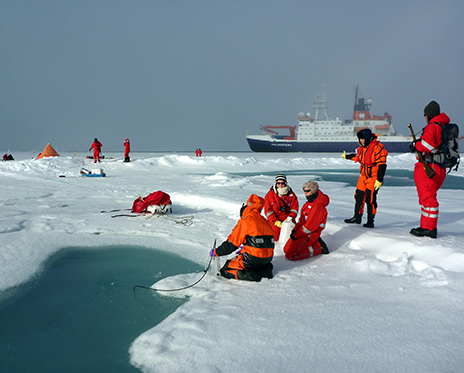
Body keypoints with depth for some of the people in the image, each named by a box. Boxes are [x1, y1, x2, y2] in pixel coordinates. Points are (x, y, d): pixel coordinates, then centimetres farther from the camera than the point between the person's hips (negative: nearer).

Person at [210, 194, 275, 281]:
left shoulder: (245, 221, -7)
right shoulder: (264, 220, 15)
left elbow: (231, 244, -6)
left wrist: (216, 252, 7)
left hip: (253, 258, -7)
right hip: (268, 258, 7)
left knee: (226, 270, 5)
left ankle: (250, 275, -13)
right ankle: (264, 270, 9)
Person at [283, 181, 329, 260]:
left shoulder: (318, 206, -22)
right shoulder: (308, 202, 11)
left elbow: (310, 226, -23)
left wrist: (296, 235, -14)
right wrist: (295, 230, 4)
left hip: (309, 235, -10)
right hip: (302, 231, 10)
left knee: (290, 255, -17)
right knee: (286, 249, 8)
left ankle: (318, 248, -5)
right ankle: (315, 243, 10)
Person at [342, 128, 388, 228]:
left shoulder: (377, 148, -18)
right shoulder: (363, 148, 7)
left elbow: (382, 165, -19)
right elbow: (357, 156, 28)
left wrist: (379, 180, -22)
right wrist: (347, 156, 37)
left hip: (374, 177, -8)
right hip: (364, 176, 8)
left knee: (370, 199, -9)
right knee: (358, 196, 11)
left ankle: (370, 221, 2)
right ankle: (357, 217, 25)